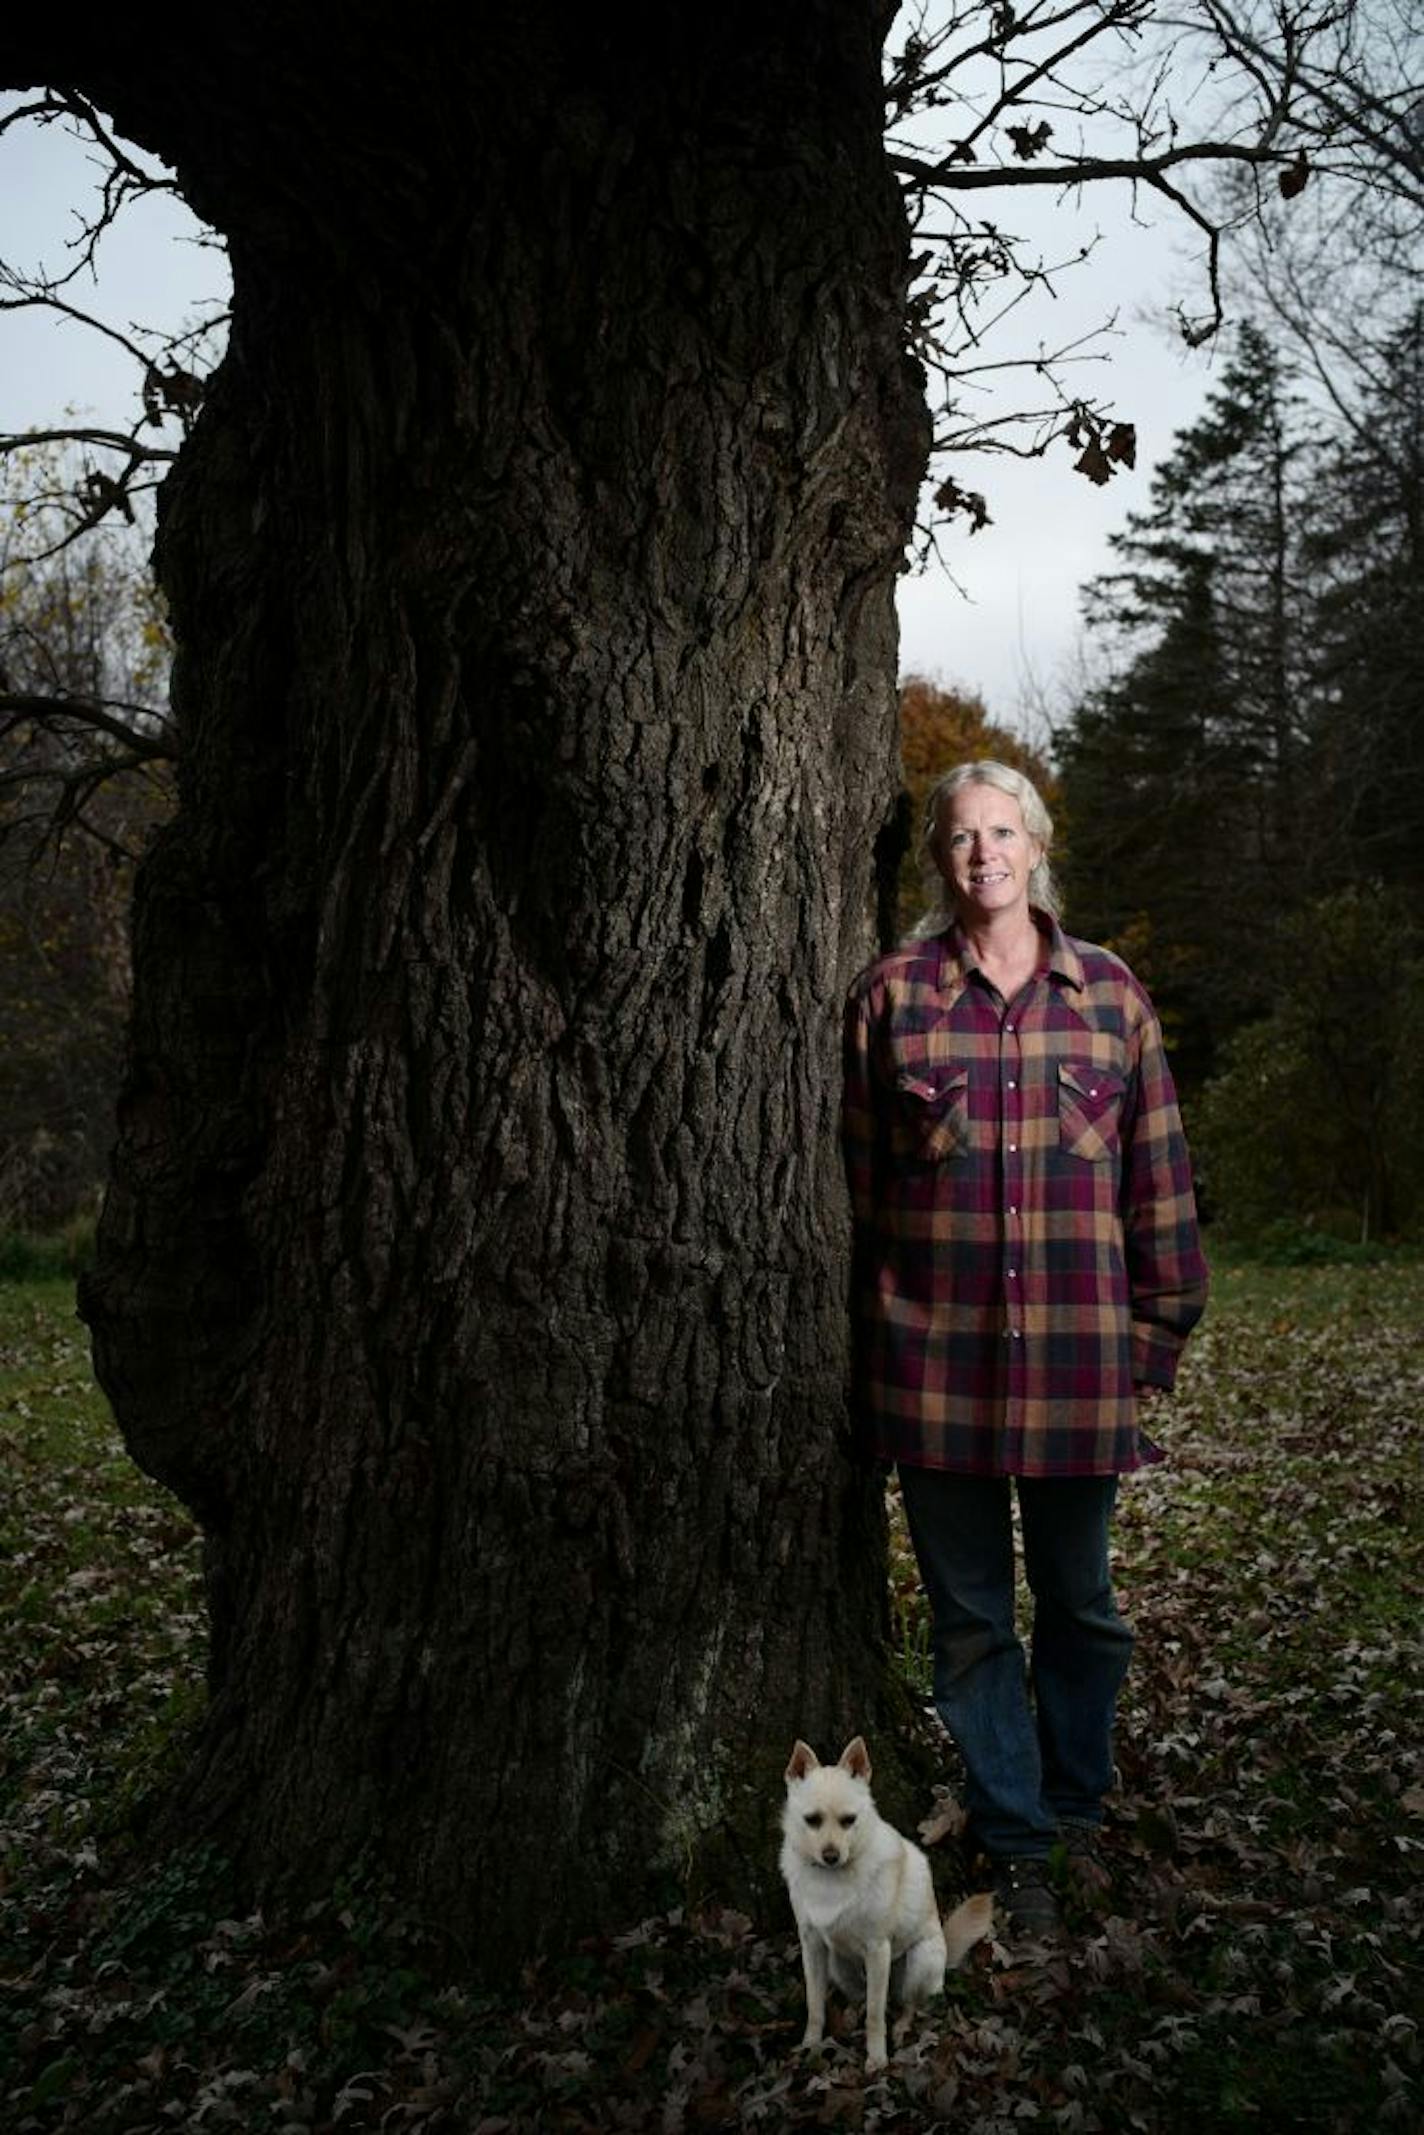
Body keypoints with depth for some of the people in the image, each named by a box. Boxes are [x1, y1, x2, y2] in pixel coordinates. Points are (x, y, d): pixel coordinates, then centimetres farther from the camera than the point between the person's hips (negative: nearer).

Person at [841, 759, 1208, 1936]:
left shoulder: (1109, 992, 4)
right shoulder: (891, 995, 0)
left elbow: (1158, 1172, 7)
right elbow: (856, 1177, 3)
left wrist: (1157, 1337, 5)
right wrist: (870, 1335, 3)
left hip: (1077, 1366, 1)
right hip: (937, 1361, -1)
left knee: (1081, 1604, 15)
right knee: (972, 1615, 10)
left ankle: (1076, 1809, 39)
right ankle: (1017, 1843, 27)